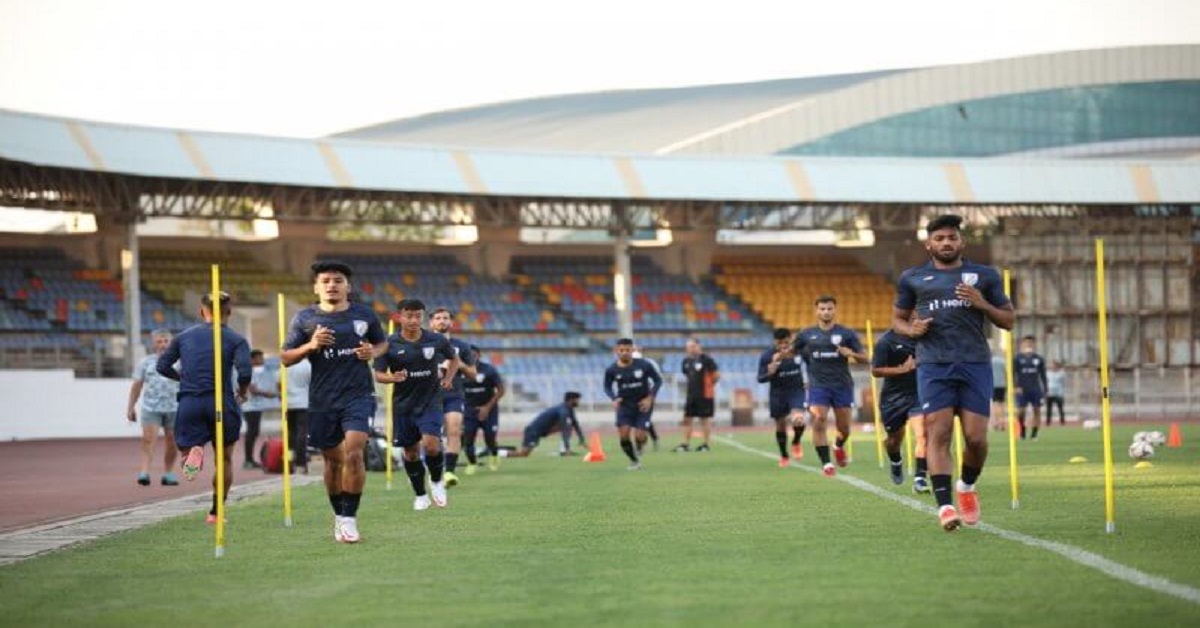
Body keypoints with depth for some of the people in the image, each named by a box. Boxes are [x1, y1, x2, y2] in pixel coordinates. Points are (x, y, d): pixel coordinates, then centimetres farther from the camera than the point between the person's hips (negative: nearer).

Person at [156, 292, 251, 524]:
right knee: (224, 459, 16)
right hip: (221, 402, -1)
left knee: (186, 446, 10)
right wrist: (243, 392, 7)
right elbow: (244, 372, -14)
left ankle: (194, 451, -27)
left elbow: (162, 366, 8)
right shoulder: (236, 340, 0)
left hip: (189, 403, 1)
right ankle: (215, 512, 14)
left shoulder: (184, 336, 11)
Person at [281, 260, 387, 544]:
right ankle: (338, 516, 30)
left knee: (353, 453, -18)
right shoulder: (304, 318, 2)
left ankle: (350, 518, -10)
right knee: (332, 460, 11)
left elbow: (383, 342, 19)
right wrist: (310, 345, -15)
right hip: (322, 401, 1)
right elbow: (285, 358, 3)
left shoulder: (364, 315, 4)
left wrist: (373, 352, -4)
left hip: (358, 395, -1)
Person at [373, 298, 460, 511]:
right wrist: (393, 377, -25)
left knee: (431, 444, -18)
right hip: (403, 404, 1)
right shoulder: (390, 344, -6)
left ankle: (437, 481, 10)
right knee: (410, 451, 7)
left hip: (430, 401, -1)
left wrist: (448, 378, 1)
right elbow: (378, 374, -4)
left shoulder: (437, 340, -3)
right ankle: (420, 495, 26)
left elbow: (454, 359, 16)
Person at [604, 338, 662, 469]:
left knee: (639, 436, -11)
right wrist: (614, 398, -12)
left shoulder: (644, 365, -12)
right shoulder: (611, 370, -8)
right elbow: (607, 387, 8)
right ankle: (634, 461, 10)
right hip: (625, 405, 1)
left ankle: (639, 450, 28)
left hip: (642, 404, -1)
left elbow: (658, 380, 0)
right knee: (624, 434, -15)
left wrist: (650, 397, -12)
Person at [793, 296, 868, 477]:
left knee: (844, 427, 5)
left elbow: (864, 358, 2)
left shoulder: (846, 333, 3)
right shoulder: (806, 334, 6)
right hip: (818, 386, 0)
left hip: (842, 385, 0)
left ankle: (839, 446, 40)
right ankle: (826, 463, -10)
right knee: (818, 422, -17)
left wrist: (852, 354, -17)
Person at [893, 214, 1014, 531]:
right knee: (938, 434, -13)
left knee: (976, 438, -6)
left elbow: (1008, 320, 15)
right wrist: (911, 330, -1)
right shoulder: (912, 278, 14)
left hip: (975, 363, 1)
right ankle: (944, 506, -15)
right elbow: (897, 319, 23)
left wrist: (982, 304, -4)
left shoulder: (984, 276, 14)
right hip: (933, 365, 0)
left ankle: (967, 487, 23)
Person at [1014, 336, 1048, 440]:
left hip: (1036, 389, 2)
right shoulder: (1018, 358, 2)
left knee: (1037, 410, -3)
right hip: (1022, 390, -2)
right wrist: (1016, 387, -15)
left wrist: (1045, 390, 10)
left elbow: (1043, 375, 14)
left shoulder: (1039, 359, 10)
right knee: (1020, 411, -7)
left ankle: (1034, 433, 4)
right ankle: (1022, 429, 16)